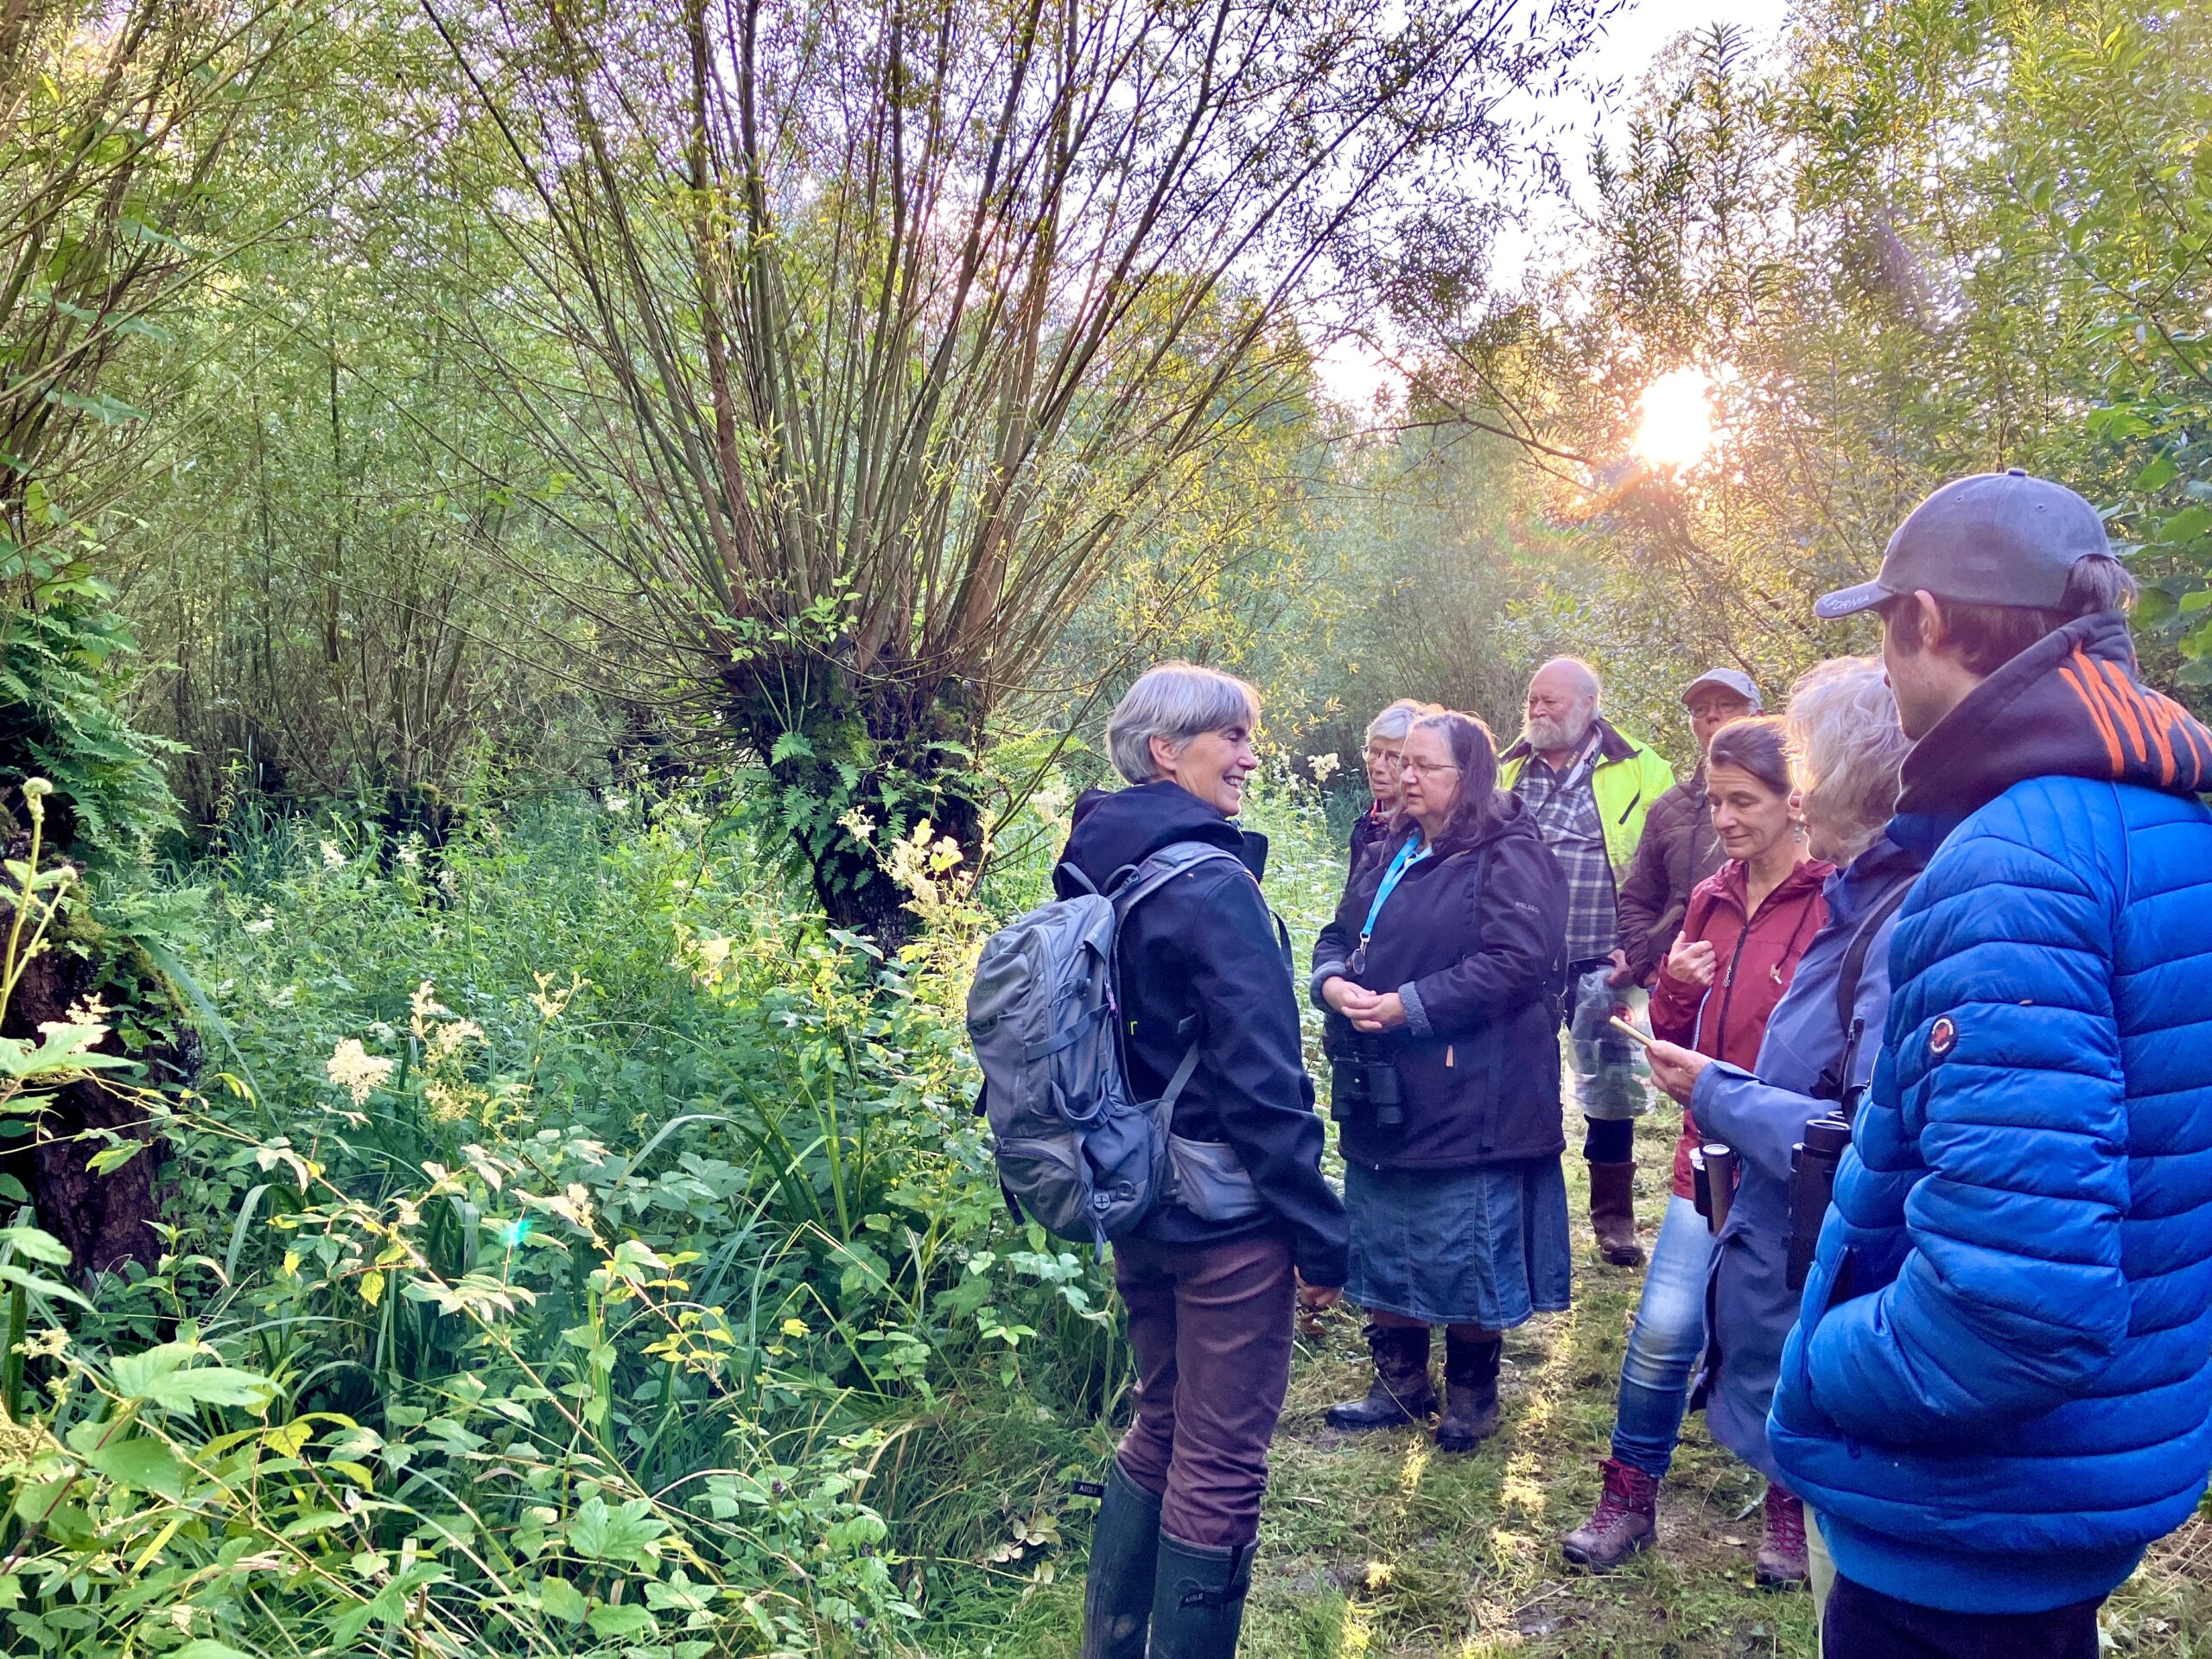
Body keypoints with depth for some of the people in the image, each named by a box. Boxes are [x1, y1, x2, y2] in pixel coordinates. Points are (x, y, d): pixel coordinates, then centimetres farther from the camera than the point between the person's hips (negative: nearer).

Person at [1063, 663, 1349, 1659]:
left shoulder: (1092, 867, 7)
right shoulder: (1212, 886, -19)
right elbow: (1265, 1083, -20)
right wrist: (1320, 1235, -14)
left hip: (1137, 1199, 9)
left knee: (1161, 1426, 23)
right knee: (1220, 1464, 5)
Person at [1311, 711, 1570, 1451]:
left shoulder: (1509, 858, -11)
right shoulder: (1391, 856, 14)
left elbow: (1517, 961, -21)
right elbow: (1338, 937, 16)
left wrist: (1408, 1006, -23)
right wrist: (1332, 982, -9)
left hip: (1467, 1100, -8)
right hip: (1381, 1097, 8)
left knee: (1466, 1253, 5)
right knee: (1380, 1244, 16)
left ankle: (1471, 1393, 25)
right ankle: (1400, 1383, 32)